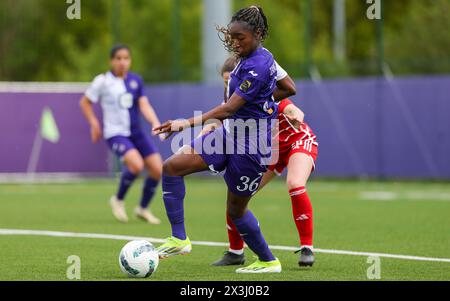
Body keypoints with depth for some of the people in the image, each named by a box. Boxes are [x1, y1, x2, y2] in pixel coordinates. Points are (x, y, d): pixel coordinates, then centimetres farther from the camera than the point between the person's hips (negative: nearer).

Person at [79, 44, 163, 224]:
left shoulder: (136, 80, 6)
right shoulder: (102, 81, -4)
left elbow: (144, 105, -3)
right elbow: (85, 102, 6)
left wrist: (155, 123, -19)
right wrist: (94, 123, -4)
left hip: (136, 133, 5)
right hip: (115, 133, -5)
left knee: (157, 169, -4)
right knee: (136, 164, -29)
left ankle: (143, 209, 19)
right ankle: (118, 200, -2)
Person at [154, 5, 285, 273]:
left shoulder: (257, 66, -23)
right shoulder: (262, 56, 7)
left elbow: (229, 109, -28)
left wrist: (187, 124, -32)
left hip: (250, 144, -10)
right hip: (230, 132, 10)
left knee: (236, 209, -1)